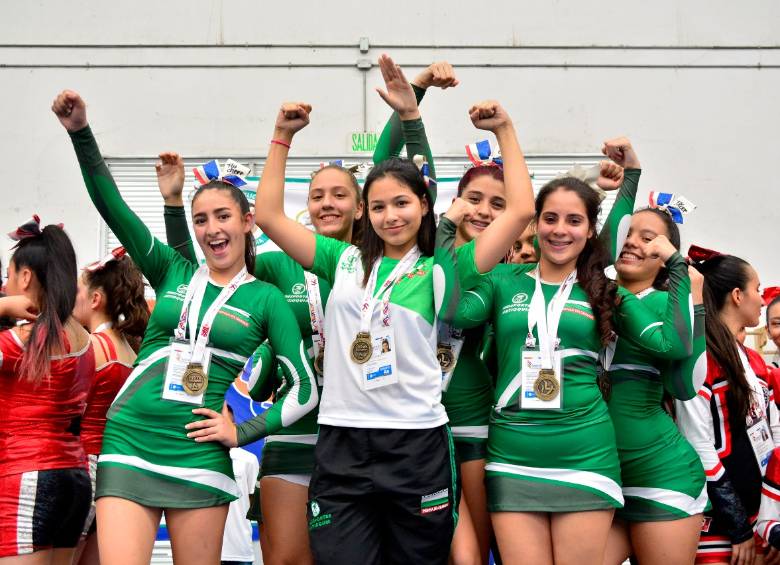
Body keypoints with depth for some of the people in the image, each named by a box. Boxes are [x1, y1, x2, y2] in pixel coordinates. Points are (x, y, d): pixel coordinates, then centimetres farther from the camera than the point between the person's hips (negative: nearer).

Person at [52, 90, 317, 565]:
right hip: (128, 445, 1)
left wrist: (242, 433, -3)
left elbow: (306, 390, 4)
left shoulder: (266, 299, 5)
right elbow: (111, 206, 1)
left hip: (199, 459, -1)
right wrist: (81, 132, -9)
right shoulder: (173, 273, 11)